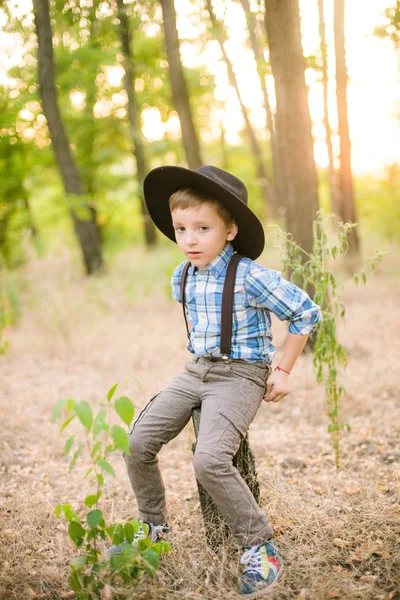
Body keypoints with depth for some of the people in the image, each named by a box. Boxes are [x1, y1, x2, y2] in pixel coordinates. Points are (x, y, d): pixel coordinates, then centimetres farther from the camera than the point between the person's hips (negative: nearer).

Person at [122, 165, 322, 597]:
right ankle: (153, 527, 22)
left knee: (209, 460, -26)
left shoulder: (250, 277, -18)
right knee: (137, 442, 0)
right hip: (196, 371, 7)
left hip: (241, 376, -7)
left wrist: (283, 371, -8)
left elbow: (306, 312, -11)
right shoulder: (183, 278, 4)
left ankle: (260, 548, -8)